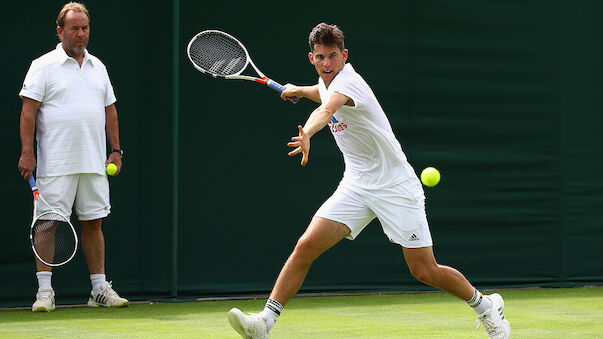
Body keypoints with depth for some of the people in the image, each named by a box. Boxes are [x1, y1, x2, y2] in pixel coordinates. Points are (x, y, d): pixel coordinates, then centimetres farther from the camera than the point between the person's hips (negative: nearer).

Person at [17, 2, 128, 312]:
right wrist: (27, 152, -13)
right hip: (55, 165, -5)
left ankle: (100, 289, 11)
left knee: (93, 223, 6)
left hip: (94, 165, 5)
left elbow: (109, 111, 20)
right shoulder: (43, 66, -1)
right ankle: (44, 291, -3)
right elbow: (29, 111, -5)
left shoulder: (98, 67, 16)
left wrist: (116, 150, 12)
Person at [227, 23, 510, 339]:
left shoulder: (347, 80, -20)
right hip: (355, 187, 7)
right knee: (305, 247, -12)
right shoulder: (327, 82, 5)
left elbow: (327, 110, -45)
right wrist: (299, 90, 34)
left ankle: (485, 305, 20)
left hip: (396, 188, -7)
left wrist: (307, 134, -62)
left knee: (425, 271, -5)